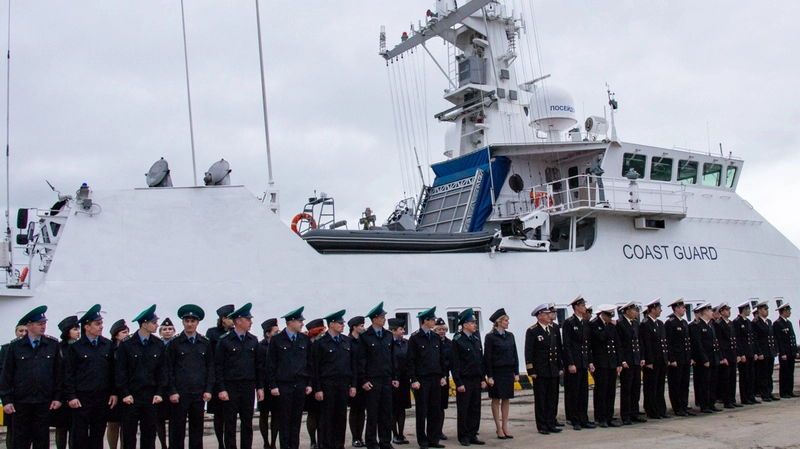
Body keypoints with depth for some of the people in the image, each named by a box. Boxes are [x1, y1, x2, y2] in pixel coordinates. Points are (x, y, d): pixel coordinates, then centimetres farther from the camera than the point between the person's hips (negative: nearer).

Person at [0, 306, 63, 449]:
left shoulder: (53, 345, 2)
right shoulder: (15, 346, 0)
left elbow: (59, 372, 3)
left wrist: (57, 397, 0)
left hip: (44, 402, 0)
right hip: (21, 402, 0)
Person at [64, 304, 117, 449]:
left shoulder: (108, 345, 5)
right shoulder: (75, 347, -2)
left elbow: (113, 371, 7)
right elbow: (69, 374, -3)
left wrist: (114, 393, 3)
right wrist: (71, 396, -8)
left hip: (103, 398, 3)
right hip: (82, 398, -3)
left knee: (98, 435, 10)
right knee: (80, 437, 4)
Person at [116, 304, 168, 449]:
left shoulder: (159, 345, 4)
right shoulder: (126, 345, -4)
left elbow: (162, 370, 6)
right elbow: (120, 371, -3)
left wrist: (160, 392, -1)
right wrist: (124, 393, -8)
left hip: (151, 396, 3)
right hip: (132, 396, -2)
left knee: (149, 433, 8)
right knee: (129, 433, 5)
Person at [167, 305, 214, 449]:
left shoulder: (205, 343, 8)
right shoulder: (174, 343, 1)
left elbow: (210, 368, 9)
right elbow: (169, 369, -1)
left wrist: (208, 390, 1)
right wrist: (172, 391, -7)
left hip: (199, 394, 2)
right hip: (180, 393, -2)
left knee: (197, 428, 7)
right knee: (177, 428, 2)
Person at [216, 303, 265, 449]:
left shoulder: (253, 340, 7)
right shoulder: (225, 341, -5)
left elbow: (259, 365, 10)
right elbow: (218, 367, -5)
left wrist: (260, 387, 6)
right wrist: (221, 389, -10)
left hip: (249, 387, 4)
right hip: (231, 387, -4)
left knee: (247, 423, 9)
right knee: (230, 424, 3)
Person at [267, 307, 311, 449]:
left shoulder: (305, 340, 8)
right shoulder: (276, 340, -2)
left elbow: (310, 363, 11)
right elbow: (271, 365, -2)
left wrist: (309, 383, 6)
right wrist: (273, 385, -6)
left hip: (300, 385, 3)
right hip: (284, 385, -3)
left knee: (297, 419, 7)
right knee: (285, 420, 2)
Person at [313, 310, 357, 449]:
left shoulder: (347, 341, 10)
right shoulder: (320, 343, -4)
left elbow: (353, 364, 12)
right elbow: (315, 368, -6)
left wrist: (353, 384, 7)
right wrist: (317, 389, -9)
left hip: (344, 384, 5)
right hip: (327, 385, -4)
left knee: (341, 417, 8)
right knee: (327, 417, 1)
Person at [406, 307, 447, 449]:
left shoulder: (436, 337, 11)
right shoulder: (415, 338, -6)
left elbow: (441, 358, 15)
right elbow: (411, 360, -8)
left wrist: (442, 376, 8)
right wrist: (414, 380, -13)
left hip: (435, 379, 5)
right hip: (421, 380, -5)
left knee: (435, 410, 7)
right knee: (421, 411, 3)